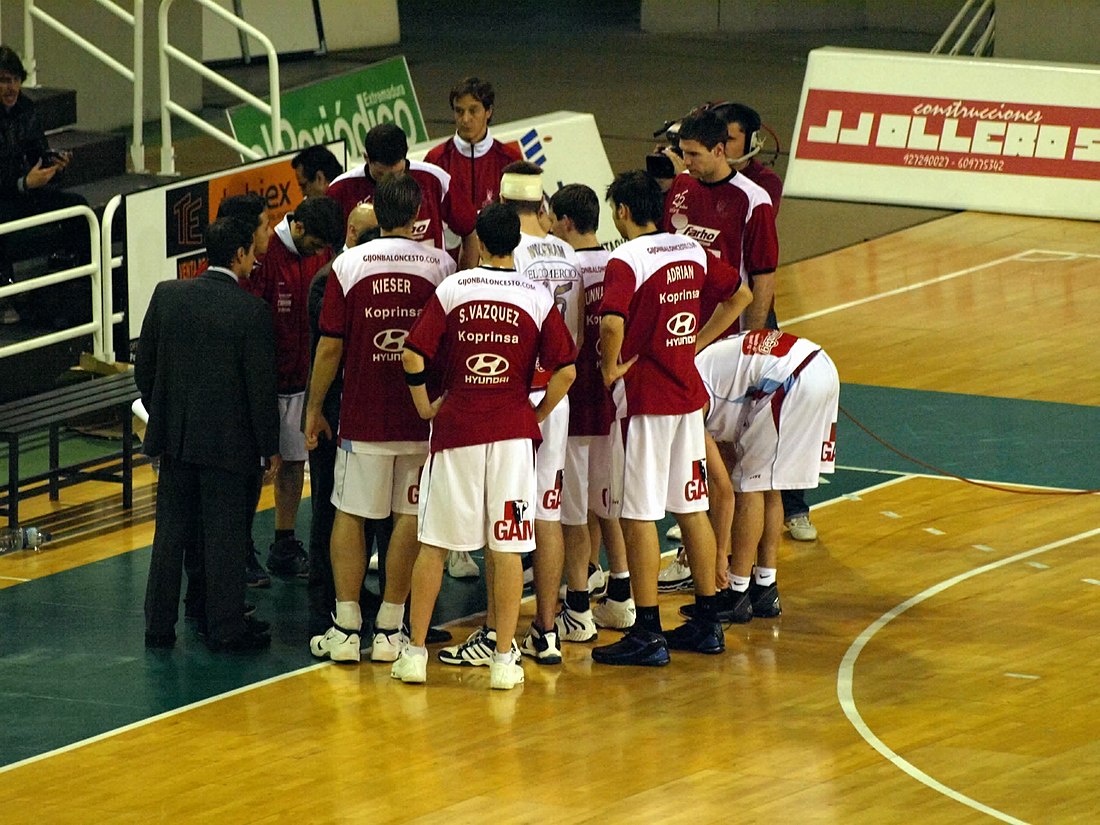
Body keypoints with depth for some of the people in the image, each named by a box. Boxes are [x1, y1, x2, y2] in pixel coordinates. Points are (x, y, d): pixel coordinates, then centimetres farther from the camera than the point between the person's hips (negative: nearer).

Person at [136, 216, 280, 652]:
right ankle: (226, 628, 8)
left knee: (171, 532, 11)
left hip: (174, 436, 4)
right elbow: (261, 386, -10)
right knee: (224, 535, 3)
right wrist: (270, 447, 0)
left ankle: (159, 624, 16)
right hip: (228, 441, -4)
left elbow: (144, 366, 5)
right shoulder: (251, 310, -13)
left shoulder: (167, 295, -1)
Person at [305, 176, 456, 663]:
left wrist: (314, 409, 8)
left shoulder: (348, 265, -4)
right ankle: (388, 630, 8)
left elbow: (330, 347, -3)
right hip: (420, 417, 0)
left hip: (361, 417, 0)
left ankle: (346, 628, 6)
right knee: (410, 518, 7)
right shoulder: (440, 266, -3)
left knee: (349, 516, 9)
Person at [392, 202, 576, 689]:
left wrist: (426, 407, 5)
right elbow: (565, 370, -5)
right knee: (508, 547, 3)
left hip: (455, 430, 0)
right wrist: (537, 416, 8)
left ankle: (415, 651, 11)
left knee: (433, 544, 9)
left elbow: (413, 355, -8)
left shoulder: (452, 290, -3)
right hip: (512, 434, 0)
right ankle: (504, 659, 3)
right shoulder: (538, 298, -2)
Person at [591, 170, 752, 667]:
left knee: (640, 515, -2)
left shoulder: (627, 260, -16)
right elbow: (740, 295, 20)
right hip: (688, 393, 7)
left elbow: (613, 323, -32)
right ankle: (707, 624, 20)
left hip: (645, 400, -7)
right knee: (692, 508, 14)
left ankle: (648, 634, -1)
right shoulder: (692, 251, 7)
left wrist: (612, 367, -14)